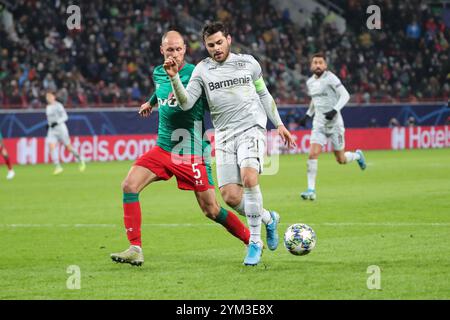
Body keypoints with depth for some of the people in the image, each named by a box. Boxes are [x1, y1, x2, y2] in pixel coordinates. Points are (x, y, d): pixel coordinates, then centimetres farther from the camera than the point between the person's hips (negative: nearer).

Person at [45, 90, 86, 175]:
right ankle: (57, 167, -17)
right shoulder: (48, 107, 12)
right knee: (51, 147, -14)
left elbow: (65, 117, -14)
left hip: (60, 128, -6)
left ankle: (81, 161, 24)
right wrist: (48, 124, 12)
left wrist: (56, 122, -25)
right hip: (52, 130, 6)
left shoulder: (58, 105, -10)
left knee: (68, 147, 3)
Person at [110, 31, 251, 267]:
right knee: (129, 186, -13)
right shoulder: (158, 73, 7)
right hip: (163, 148, 6)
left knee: (210, 210, -4)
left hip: (192, 153, -5)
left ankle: (253, 242, 15)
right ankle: (135, 249, -10)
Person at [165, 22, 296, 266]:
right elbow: (186, 103, -6)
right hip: (224, 136, 2)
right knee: (230, 197, -7)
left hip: (252, 128, -2)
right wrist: (174, 78, -21)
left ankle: (254, 242, -15)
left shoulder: (248, 63, 7)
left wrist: (278, 124, 19)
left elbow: (263, 94, 20)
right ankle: (268, 218, 23)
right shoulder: (202, 70, 4)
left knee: (248, 177, -27)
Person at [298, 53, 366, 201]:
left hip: (334, 122, -4)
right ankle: (311, 190, -13)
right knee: (313, 154, -14)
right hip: (319, 123, 4)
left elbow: (345, 95, -15)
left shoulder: (330, 78, -11)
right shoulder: (310, 82, 8)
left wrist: (335, 110, -28)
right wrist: (308, 115, 14)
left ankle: (357, 155, 40)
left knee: (341, 160, 5)